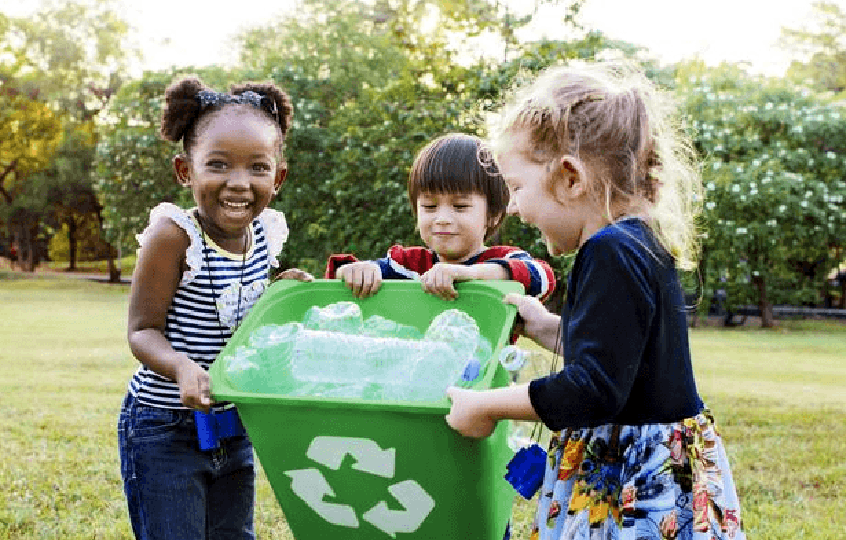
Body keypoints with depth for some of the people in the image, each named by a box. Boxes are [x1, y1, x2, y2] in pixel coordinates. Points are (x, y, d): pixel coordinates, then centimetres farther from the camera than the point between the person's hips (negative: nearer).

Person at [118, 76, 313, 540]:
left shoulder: (265, 233, -2)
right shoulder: (174, 235, -21)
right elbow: (143, 330, -18)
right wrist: (181, 367, -37)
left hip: (235, 427, 6)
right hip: (164, 431, -6)